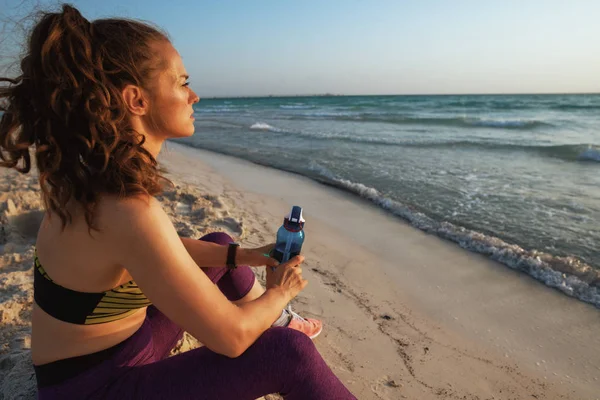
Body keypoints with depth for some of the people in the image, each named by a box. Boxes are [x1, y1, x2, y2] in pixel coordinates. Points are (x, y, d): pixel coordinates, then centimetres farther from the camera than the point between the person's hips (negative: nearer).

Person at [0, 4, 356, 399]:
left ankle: (276, 321, 34)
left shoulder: (97, 177, -7)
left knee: (220, 244, 15)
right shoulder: (127, 209, -35)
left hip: (127, 335, 8)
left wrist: (243, 255, 1)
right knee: (289, 353, -18)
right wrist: (280, 291, -9)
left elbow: (165, 246, 8)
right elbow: (231, 337, -29)